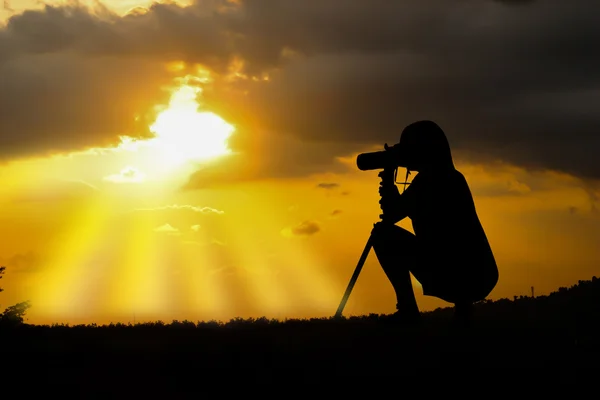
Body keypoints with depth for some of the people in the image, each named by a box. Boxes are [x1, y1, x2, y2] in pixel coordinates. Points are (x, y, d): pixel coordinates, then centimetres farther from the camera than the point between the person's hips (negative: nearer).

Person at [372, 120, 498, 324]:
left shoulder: (431, 178, -5)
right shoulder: (452, 178, 20)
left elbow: (392, 215, -2)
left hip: (457, 274, -9)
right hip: (479, 276, 9)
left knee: (384, 235, 0)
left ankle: (407, 309, -6)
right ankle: (463, 307, 22)